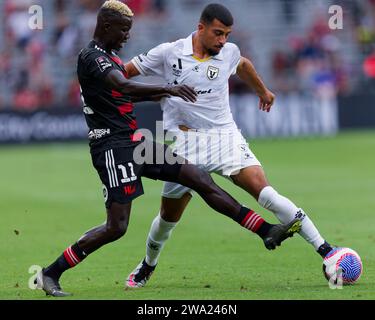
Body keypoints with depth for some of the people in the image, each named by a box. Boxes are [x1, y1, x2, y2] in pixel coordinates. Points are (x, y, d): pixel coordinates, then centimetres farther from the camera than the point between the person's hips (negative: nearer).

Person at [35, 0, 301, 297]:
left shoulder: (110, 55, 16)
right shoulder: (91, 57, -15)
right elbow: (124, 87, -32)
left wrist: (165, 93, 24)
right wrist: (167, 88, -41)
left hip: (133, 143, 10)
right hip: (113, 147, -10)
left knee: (201, 179, 6)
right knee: (116, 227, -13)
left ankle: (267, 231, 8)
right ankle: (50, 274, -3)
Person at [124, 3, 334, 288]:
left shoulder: (229, 52, 2)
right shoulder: (169, 53, -6)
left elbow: (242, 64, 28)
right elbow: (122, 72, 4)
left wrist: (263, 90, 41)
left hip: (225, 136, 1)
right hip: (184, 144, -1)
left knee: (262, 190, -18)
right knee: (169, 216, 6)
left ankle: (324, 249, -20)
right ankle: (147, 267, 36)